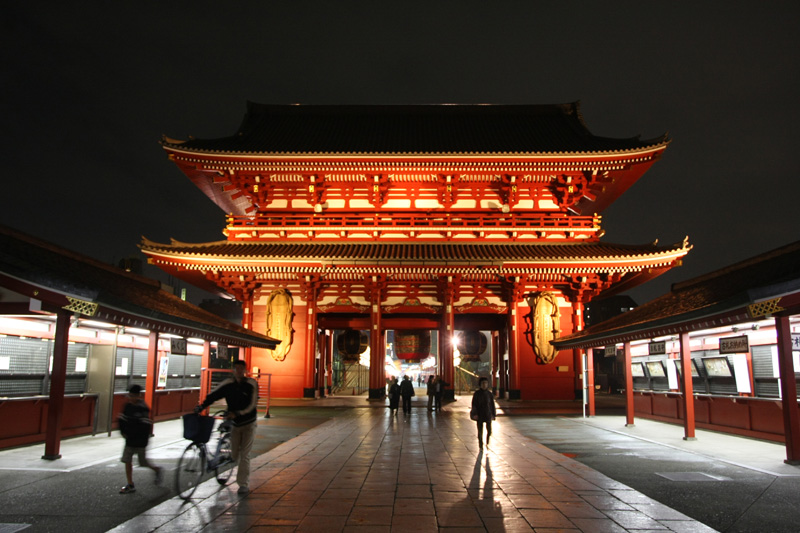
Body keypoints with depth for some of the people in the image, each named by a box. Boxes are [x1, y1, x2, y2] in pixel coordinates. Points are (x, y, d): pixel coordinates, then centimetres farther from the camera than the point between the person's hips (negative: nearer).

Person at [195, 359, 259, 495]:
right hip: (234, 423, 3)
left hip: (248, 423, -2)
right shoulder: (227, 384, -4)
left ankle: (244, 484, 2)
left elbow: (252, 405, -16)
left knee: (244, 454, -6)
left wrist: (237, 413, -27)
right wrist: (201, 407, -22)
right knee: (235, 455, 6)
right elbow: (212, 396, -7)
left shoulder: (252, 384, -11)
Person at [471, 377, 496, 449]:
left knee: (489, 431, 1)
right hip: (480, 415, -1)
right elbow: (474, 404, -4)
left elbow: (492, 404, 7)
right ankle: (480, 445, 17)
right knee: (480, 431, 3)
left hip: (488, 414, 1)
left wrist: (493, 414, 6)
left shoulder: (489, 394, 2)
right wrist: (475, 414, -12)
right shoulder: (477, 393, -4)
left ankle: (487, 443, 27)